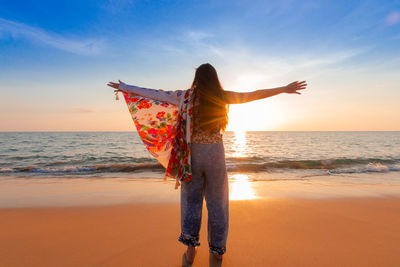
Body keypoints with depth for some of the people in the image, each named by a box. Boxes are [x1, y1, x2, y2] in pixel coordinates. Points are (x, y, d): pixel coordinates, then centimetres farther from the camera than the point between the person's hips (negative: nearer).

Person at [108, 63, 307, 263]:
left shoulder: (186, 96, -2)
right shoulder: (223, 97, -3)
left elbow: (153, 93, 3)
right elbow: (253, 95, 2)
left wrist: (123, 87, 15)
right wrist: (285, 89, 12)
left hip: (193, 152, 0)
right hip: (215, 153, 0)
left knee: (191, 200, 13)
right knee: (217, 202, 13)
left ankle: (191, 250, 20)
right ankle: (217, 251, 26)